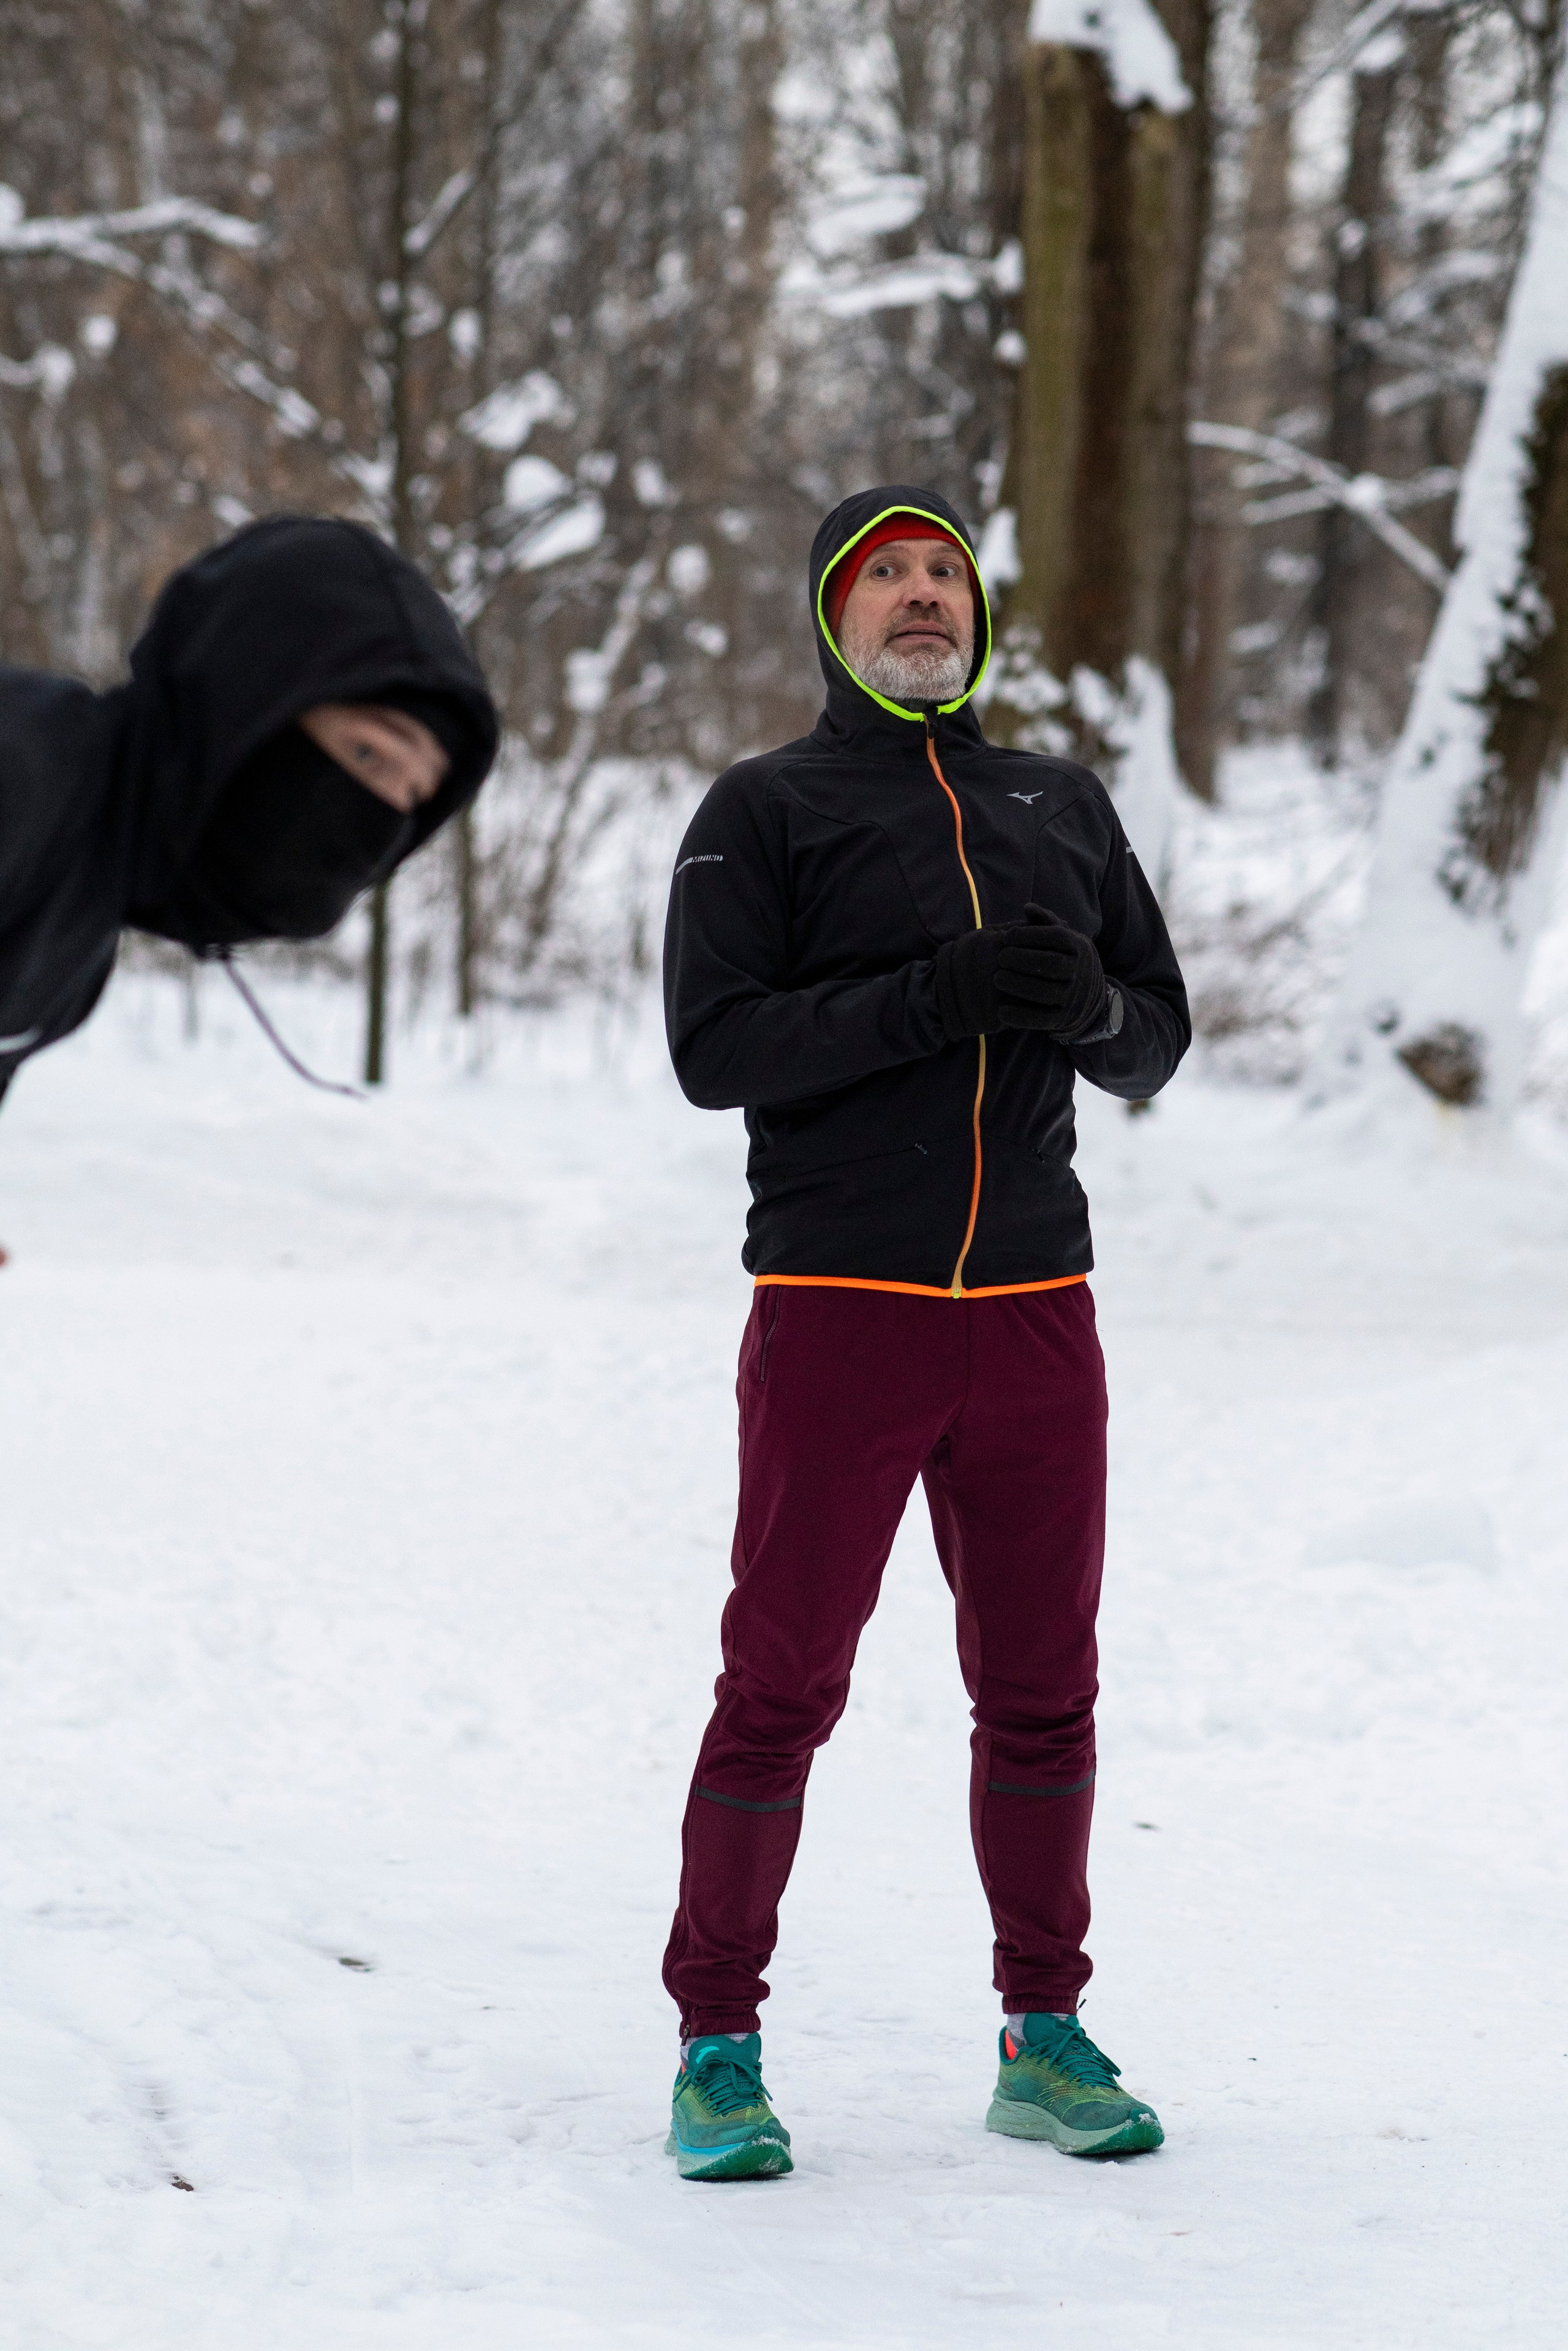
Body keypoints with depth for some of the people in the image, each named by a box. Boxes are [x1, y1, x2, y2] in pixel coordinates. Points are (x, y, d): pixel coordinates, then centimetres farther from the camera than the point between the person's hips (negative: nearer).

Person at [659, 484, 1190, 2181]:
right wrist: (935, 995, -19)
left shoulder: (1065, 809, 16)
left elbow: (1157, 1040, 16)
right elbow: (713, 1048, -9)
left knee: (1041, 1690, 8)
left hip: (1033, 1319, 4)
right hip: (837, 1317, -4)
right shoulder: (764, 812, 2)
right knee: (783, 1688, -3)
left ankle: (1046, 2041, 19)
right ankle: (718, 2052, 6)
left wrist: (1089, 1004, -8)